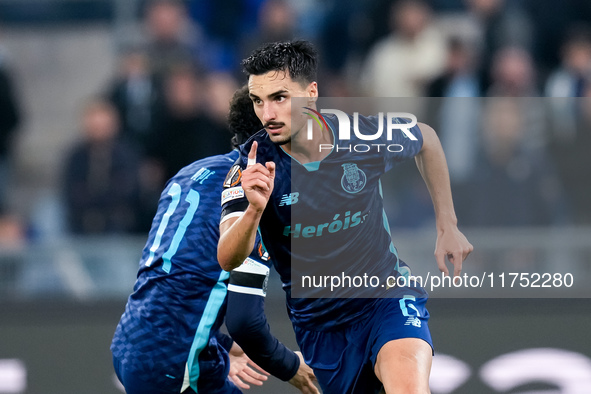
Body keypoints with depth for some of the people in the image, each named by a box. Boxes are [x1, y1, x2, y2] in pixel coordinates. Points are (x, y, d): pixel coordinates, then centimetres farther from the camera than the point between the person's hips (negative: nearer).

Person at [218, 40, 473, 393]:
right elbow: (228, 259, -28)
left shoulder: (364, 135, -12)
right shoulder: (251, 168, -15)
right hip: (316, 321, 2)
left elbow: (427, 139, 12)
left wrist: (448, 227, 11)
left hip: (387, 296, -2)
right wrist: (254, 209, -48)